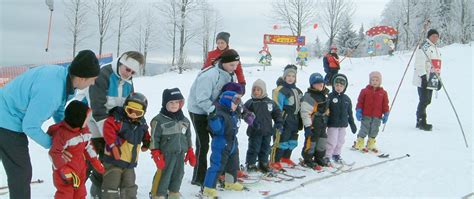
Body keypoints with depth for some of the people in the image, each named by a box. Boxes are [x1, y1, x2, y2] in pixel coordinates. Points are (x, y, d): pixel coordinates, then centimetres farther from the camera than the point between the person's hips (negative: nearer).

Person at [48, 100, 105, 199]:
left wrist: (96, 162, 11)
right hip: (66, 171, -8)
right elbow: (54, 153, -23)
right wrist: (64, 170, -26)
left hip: (80, 170, 8)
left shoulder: (84, 130, 0)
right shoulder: (62, 133, -25)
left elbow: (88, 146, 12)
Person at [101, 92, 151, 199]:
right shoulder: (117, 119, -17)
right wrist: (114, 145, -31)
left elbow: (145, 134, 25)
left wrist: (146, 144, 12)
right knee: (111, 187, -2)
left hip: (130, 163, 6)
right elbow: (108, 130, -30)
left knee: (130, 189, 17)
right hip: (114, 161, -6)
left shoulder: (142, 124, 5)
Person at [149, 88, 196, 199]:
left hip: (180, 154, 6)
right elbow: (154, 140, -9)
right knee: (163, 177, -4)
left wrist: (190, 153, 18)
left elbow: (188, 138, 18)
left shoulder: (185, 121, 10)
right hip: (166, 155, -6)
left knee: (178, 177, 14)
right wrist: (156, 156, -12)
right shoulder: (159, 120, -9)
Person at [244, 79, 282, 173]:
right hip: (255, 131, -4)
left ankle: (263, 164, 28)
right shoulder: (250, 103, -5)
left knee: (265, 148, 14)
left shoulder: (270, 102, 5)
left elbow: (277, 113, 12)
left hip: (267, 131, 4)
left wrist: (279, 123, 1)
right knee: (254, 148, 1)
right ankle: (250, 164, 13)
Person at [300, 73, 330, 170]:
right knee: (311, 141, 1)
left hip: (323, 124, 9)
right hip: (313, 124, -9)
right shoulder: (309, 96, -20)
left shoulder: (324, 94, 9)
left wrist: (326, 121, 24)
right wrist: (307, 126, -22)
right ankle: (308, 160, 16)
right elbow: (305, 112, -21)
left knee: (322, 141, 17)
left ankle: (319, 158, 33)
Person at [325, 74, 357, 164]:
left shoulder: (347, 99, 7)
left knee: (340, 141, 14)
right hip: (332, 124, -5)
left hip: (343, 124, 5)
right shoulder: (330, 97, -9)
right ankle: (327, 156, 9)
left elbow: (349, 113, 15)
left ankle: (336, 155, 31)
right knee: (332, 142, -4)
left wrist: (352, 124, 17)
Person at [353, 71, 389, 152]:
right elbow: (360, 102, -1)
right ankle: (359, 144, 13)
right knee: (364, 130, 1)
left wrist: (386, 114, 4)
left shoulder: (383, 93, 3)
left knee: (374, 131, 13)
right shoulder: (365, 91, -3)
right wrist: (358, 111, -7)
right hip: (366, 115, -3)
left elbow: (385, 105, 7)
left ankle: (371, 145, 28)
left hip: (377, 116, 3)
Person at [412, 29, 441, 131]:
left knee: (427, 101, 9)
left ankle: (420, 122, 15)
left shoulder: (436, 49, 23)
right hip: (423, 80, -9)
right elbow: (420, 63, -15)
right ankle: (421, 122, -4)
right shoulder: (424, 47, -7)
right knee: (424, 101, -10)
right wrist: (423, 76, -22)